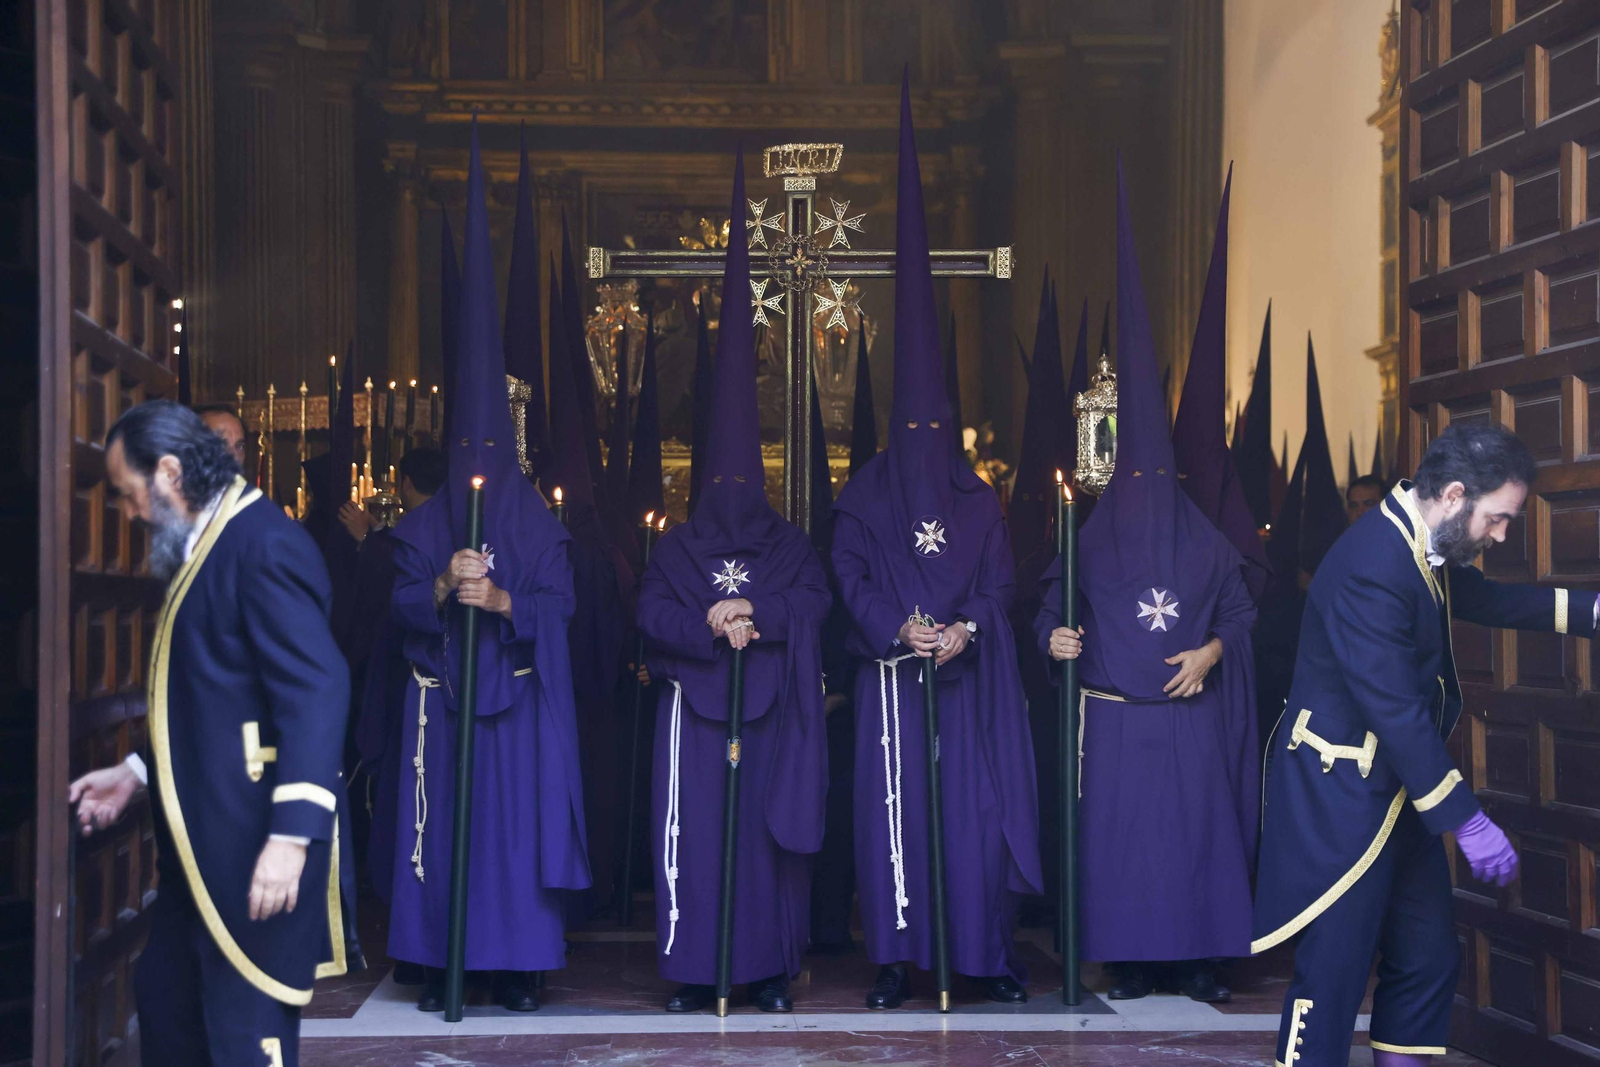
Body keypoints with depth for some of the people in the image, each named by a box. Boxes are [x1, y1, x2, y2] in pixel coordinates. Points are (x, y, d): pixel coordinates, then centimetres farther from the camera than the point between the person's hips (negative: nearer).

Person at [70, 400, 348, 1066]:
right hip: (204, 839, 10)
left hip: (256, 844, -10)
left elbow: (317, 690, -23)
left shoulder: (264, 543, -15)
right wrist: (137, 773, 19)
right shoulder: (203, 549, 16)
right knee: (163, 993, 19)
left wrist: (291, 834, -27)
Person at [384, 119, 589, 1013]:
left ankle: (518, 963, 3)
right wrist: (443, 588, -19)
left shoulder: (538, 520, 5)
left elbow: (559, 603, -3)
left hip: (518, 696, -1)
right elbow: (402, 603, 1)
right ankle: (440, 962, 6)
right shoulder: (424, 523, 9)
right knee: (441, 821, 0)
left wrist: (501, 599, -20)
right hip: (441, 694, 1)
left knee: (517, 819, -3)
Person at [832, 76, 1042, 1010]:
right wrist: (898, 629, -17)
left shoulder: (979, 499, 11)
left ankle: (992, 951, 6)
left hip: (971, 671, 1)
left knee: (980, 803, 0)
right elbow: (851, 574, -2)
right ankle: (897, 958, 3)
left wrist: (965, 628, -13)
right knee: (896, 804, -3)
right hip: (892, 673, -1)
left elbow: (1001, 576, 5)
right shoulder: (864, 495, 7)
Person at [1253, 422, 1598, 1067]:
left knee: (1429, 956, 13)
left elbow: (1485, 600, 25)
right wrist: (1467, 821, -24)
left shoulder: (1423, 548, 5)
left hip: (1397, 789, 10)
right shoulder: (1373, 566, -25)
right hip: (1339, 795, -10)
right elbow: (1395, 711, -27)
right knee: (1334, 966, -6)